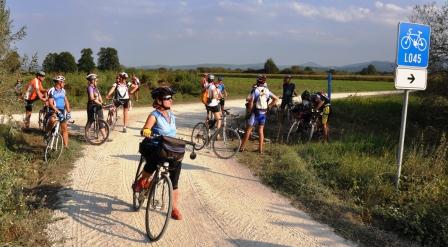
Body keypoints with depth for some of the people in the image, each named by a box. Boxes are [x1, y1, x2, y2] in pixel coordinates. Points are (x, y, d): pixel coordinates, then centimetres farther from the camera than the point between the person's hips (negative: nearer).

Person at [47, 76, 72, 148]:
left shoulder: (63, 91, 8)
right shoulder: (52, 91, -10)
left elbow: (66, 101, 6)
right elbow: (50, 103, -17)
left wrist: (68, 112, -6)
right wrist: (58, 111, -27)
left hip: (62, 111, 6)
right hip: (54, 110, -6)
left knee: (64, 129, 4)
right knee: (52, 120, -38)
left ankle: (66, 146, 10)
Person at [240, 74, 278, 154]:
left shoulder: (255, 90, -12)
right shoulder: (267, 90, 4)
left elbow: (251, 102, -18)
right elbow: (276, 99, 7)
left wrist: (248, 112, -8)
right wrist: (268, 107, 9)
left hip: (255, 112, -4)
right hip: (263, 113, 4)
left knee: (248, 130, 3)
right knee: (261, 130, 11)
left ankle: (242, 147, 9)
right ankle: (260, 149, 12)